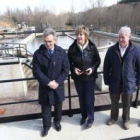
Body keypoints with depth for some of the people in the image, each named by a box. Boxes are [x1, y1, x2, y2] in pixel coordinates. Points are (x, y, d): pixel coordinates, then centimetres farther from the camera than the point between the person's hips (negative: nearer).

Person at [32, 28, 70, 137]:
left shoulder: (61, 52, -6)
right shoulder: (38, 54, -10)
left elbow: (66, 69, -7)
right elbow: (36, 72, -12)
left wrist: (57, 82, -16)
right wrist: (48, 82, -19)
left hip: (58, 86, 1)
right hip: (45, 86, -1)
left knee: (58, 106, 20)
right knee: (46, 108, 13)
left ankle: (57, 121, 47)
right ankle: (46, 126, 37)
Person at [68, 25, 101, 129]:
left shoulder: (92, 47, -12)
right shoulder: (72, 48, -9)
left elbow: (98, 60, -1)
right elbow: (69, 63, 1)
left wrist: (93, 68, -18)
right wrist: (73, 69, -18)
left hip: (90, 77, -2)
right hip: (78, 78, 2)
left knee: (89, 99, 7)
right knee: (81, 98, 17)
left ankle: (90, 118, 30)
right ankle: (84, 116, 40)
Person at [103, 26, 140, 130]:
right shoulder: (112, 50, -9)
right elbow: (106, 67, -3)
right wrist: (107, 81, -2)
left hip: (129, 83, -1)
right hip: (114, 83, 1)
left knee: (126, 104, 19)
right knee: (114, 103, 21)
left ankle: (126, 119, 45)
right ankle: (114, 117, 47)